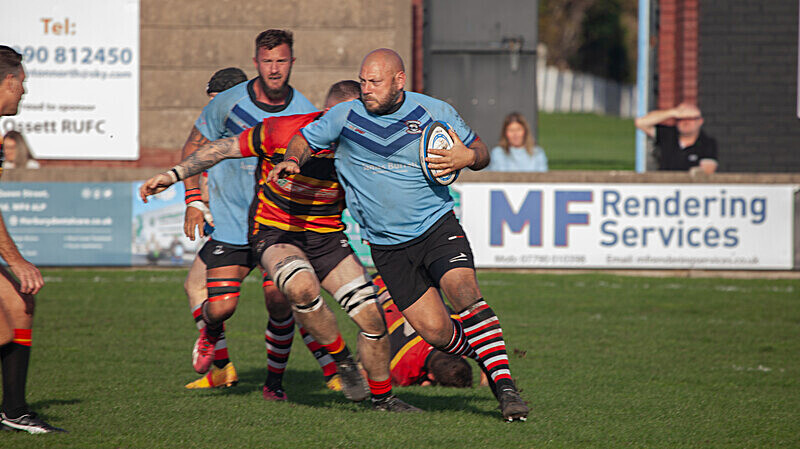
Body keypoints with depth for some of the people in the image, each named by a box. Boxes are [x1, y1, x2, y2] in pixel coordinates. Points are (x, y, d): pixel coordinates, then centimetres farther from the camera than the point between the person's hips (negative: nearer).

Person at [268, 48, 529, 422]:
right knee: (435, 332, -8)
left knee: (463, 291, -28)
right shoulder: (345, 117, -1)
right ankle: (480, 353, 24)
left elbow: (480, 152, 8)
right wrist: (291, 161, -8)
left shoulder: (435, 113, -3)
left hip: (437, 226, -1)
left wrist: (467, 157, -16)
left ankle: (505, 386, -25)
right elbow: (305, 139, 13)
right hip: (387, 246, 1)